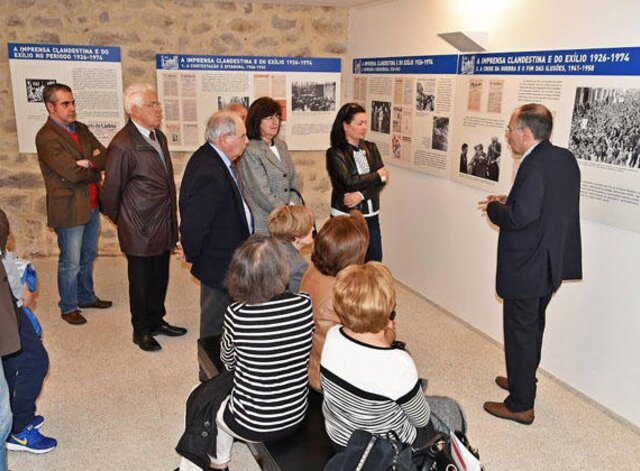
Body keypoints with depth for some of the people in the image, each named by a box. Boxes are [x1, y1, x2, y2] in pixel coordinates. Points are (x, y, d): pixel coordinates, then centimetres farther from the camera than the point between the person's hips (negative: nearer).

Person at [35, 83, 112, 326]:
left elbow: (106, 156, 1)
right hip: (69, 209, -7)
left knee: (88, 256, 21)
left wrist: (90, 163, -19)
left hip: (92, 205, 7)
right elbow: (73, 172, -23)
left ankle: (86, 296, 38)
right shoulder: (46, 137, -16)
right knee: (71, 263, 6)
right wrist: (96, 167, -6)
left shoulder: (81, 129, 8)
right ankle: (68, 307, 23)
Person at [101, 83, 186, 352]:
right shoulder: (123, 145, -20)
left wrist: (171, 223, 15)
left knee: (160, 278, 19)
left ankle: (157, 321, 37)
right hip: (140, 230, -7)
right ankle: (141, 331, 27)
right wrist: (119, 220, 1)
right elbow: (111, 190, -13)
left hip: (162, 226, 7)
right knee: (141, 281, 9)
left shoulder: (158, 136, 7)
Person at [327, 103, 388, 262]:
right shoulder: (335, 153, -6)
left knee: (375, 261, 8)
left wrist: (361, 195, -16)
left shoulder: (370, 148, 9)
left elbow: (382, 180, -2)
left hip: (371, 216, 5)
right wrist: (377, 175, -7)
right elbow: (349, 182, -19)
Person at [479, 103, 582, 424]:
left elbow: (520, 218, -29)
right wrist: (508, 202, 7)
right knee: (533, 328, 24)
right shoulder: (565, 158, 5)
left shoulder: (534, 166, -24)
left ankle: (520, 405, 18)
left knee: (520, 333, 4)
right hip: (552, 262, 10)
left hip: (527, 268, -10)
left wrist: (494, 207, -10)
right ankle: (522, 380, 44)